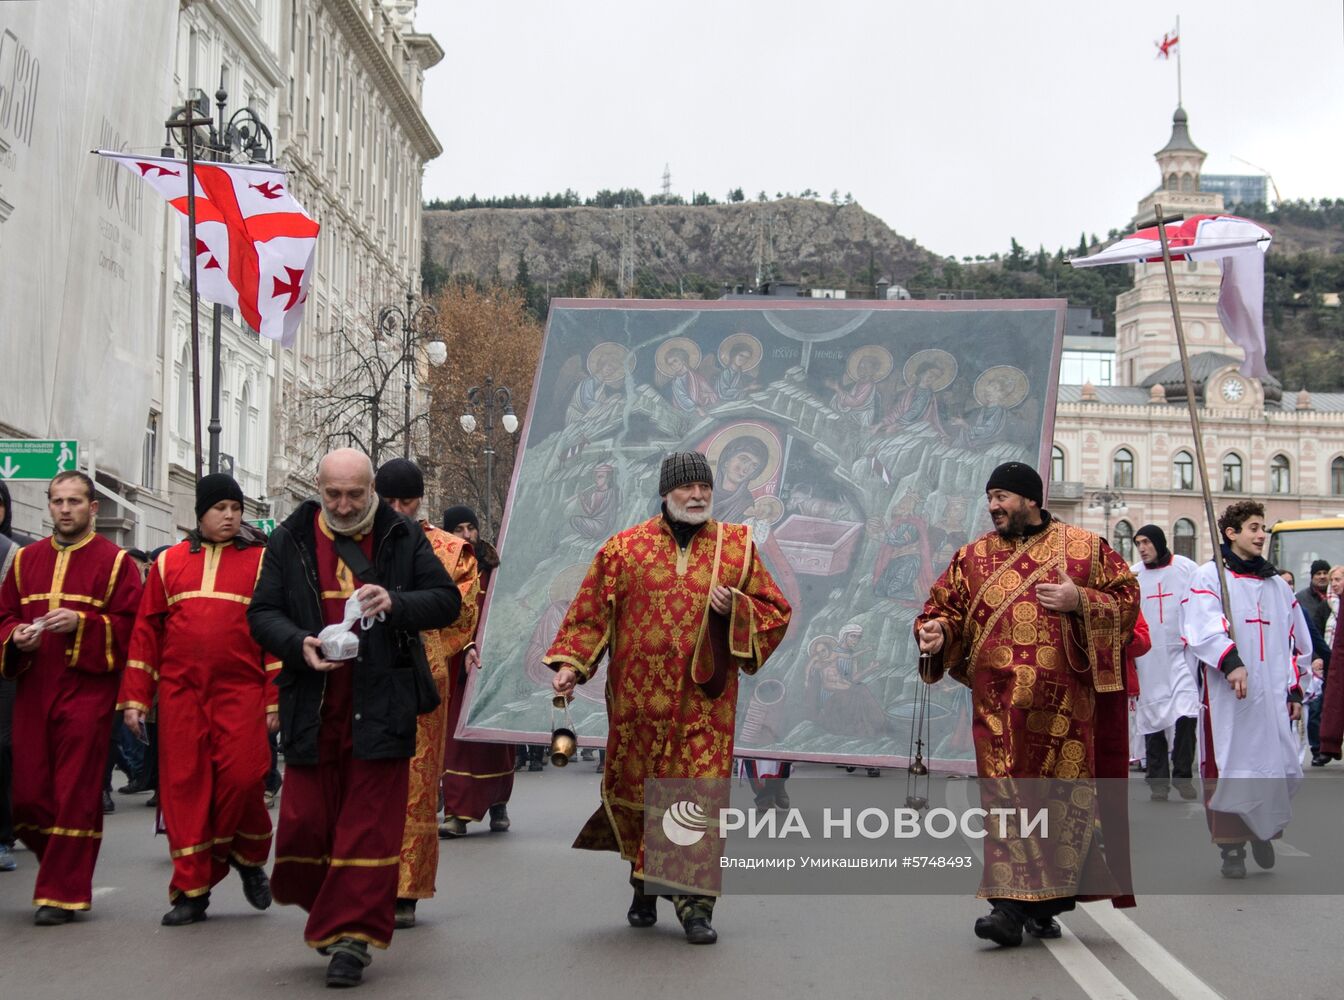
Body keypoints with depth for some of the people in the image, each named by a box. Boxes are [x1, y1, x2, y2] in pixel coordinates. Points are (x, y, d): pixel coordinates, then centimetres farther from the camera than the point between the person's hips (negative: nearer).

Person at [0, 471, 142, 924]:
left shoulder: (115, 562, 1)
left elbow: (130, 627, -4)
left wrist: (80, 624, -17)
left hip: (87, 690, -4)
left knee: (76, 796, -3)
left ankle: (62, 893, 6)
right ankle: (66, 868, 26)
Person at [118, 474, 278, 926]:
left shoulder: (260, 561, 5)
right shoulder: (169, 562, 12)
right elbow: (146, 631, 12)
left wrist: (276, 699, -4)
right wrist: (134, 699, 8)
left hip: (241, 692, -2)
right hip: (180, 693, 2)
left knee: (242, 777, -13)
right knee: (183, 785, 1)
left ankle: (248, 858, 16)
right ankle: (192, 890, 11)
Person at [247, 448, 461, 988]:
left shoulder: (403, 537, 4)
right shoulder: (291, 540, 6)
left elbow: (447, 600, 5)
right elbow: (262, 613, 6)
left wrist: (396, 604, -15)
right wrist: (298, 644, -14)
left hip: (381, 708, -1)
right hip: (313, 708, 2)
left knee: (371, 825, -1)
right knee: (304, 821, 4)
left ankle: (353, 936, 7)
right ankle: (328, 911, 29)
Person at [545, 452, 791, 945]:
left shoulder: (738, 546, 8)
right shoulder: (624, 548, 6)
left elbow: (776, 612, 12)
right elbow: (591, 612, 5)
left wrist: (735, 609, -8)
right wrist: (570, 662, -8)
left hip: (704, 701, 0)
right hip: (638, 699, 0)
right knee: (639, 792, 8)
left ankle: (694, 902, 1)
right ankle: (645, 886, 27)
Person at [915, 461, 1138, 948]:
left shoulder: (1084, 547, 7)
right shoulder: (974, 556, 12)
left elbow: (1126, 596, 6)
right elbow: (945, 606, 11)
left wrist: (1080, 602, -11)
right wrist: (937, 631, -11)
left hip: (1065, 703, -1)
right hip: (1000, 702, 1)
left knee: (1065, 797, 2)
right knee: (1006, 797, -7)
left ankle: (1046, 902, 15)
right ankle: (1010, 904, -6)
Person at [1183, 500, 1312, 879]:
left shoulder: (1276, 584, 17)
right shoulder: (1209, 576, 0)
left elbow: (1295, 641, 20)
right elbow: (1203, 628, -14)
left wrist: (1295, 689, 13)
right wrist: (1230, 661, -29)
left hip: (1272, 695, 5)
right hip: (1227, 694, -4)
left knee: (1278, 768, 3)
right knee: (1228, 768, -4)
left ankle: (1264, 831, 27)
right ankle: (1232, 848, 7)